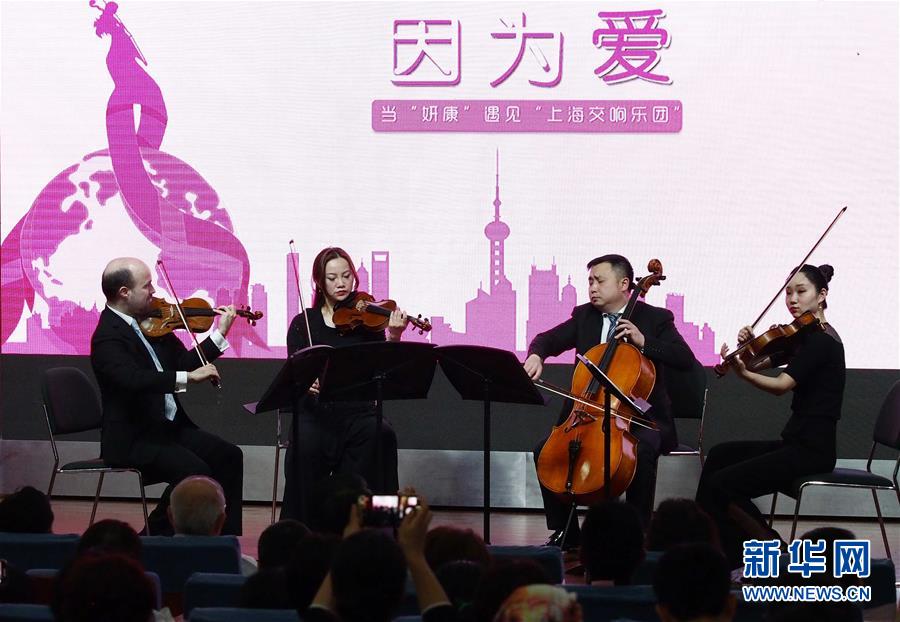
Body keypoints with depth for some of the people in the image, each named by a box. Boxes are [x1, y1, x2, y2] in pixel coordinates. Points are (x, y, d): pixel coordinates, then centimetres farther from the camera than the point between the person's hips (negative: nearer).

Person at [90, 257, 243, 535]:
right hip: (131, 439, -9)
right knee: (194, 470, -25)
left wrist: (220, 333, 7)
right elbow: (133, 379, -35)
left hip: (170, 427, 9)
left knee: (228, 456, -4)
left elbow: (183, 363, 15)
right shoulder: (108, 337, -17)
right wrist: (187, 377, -39)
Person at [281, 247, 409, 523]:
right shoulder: (303, 323, 9)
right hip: (314, 411, -1)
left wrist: (393, 338, -23)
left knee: (381, 435, -31)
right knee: (305, 448, -32)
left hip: (357, 410, 1)